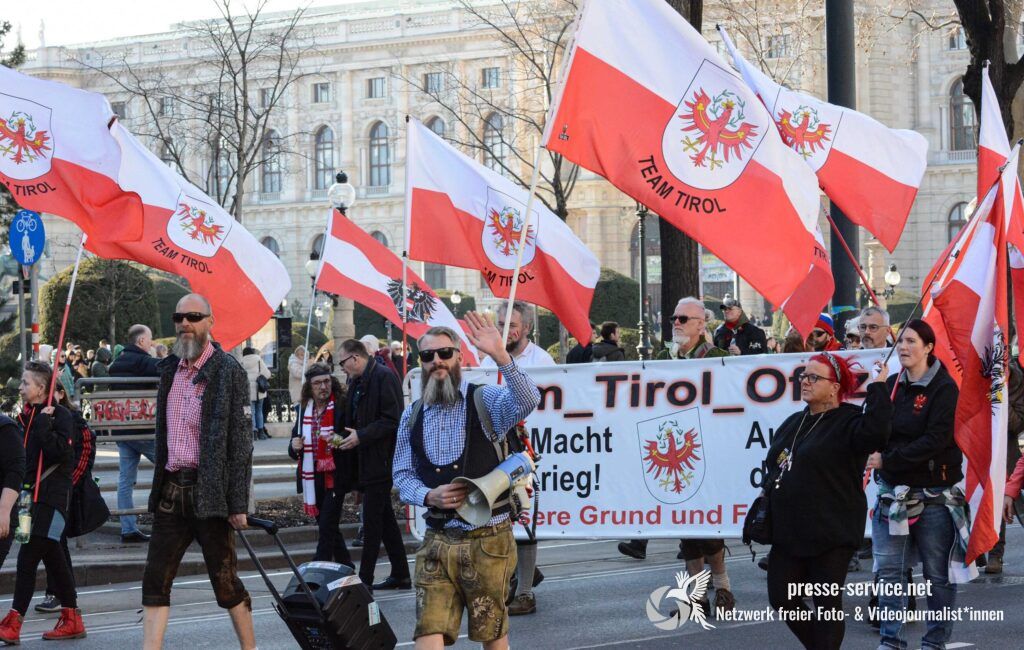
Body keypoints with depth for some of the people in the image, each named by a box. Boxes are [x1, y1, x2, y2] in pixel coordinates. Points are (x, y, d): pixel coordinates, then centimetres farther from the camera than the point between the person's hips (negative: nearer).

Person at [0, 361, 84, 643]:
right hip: (30, 494, 9)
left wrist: (42, 423, -18)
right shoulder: (25, 416, 16)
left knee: (28, 556, -13)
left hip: (51, 495, -9)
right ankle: (72, 620, 19)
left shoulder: (60, 415, -7)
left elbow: (58, 450, -22)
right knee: (53, 558, 12)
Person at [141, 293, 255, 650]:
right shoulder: (170, 370, 14)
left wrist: (238, 503, -13)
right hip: (171, 490, 6)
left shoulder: (228, 371, -6)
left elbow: (240, 442, -9)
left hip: (209, 493, -6)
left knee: (224, 580, 2)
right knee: (155, 580, 0)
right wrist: (160, 485, 14)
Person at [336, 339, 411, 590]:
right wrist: (346, 437, 7)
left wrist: (361, 436, -20)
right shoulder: (357, 382, 15)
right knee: (385, 517, 13)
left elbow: (392, 419, -18)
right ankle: (400, 575, 19)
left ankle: (365, 578, -5)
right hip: (368, 461, 10)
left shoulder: (384, 377, -13)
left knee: (372, 519, -7)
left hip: (381, 459, -10)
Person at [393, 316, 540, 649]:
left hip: (487, 539, -3)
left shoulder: (485, 400, -4)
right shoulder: (412, 416, 9)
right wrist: (428, 496, -9)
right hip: (437, 542, 3)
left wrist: (501, 357, -39)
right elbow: (402, 475, 13)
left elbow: (527, 401, -25)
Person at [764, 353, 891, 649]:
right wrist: (769, 493, 15)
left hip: (831, 535, -8)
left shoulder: (848, 422, -9)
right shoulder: (793, 424, 16)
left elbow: (875, 433, -32)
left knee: (827, 604, 0)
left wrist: (877, 387, -27)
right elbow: (773, 467, 27)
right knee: (782, 598, 8)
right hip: (789, 532, 8)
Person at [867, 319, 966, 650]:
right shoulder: (891, 386, 9)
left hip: (934, 495, -5)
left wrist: (887, 460, -17)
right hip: (894, 492, 5)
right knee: (889, 570, 1)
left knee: (938, 573, 4)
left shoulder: (944, 388, -9)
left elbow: (936, 440, -17)